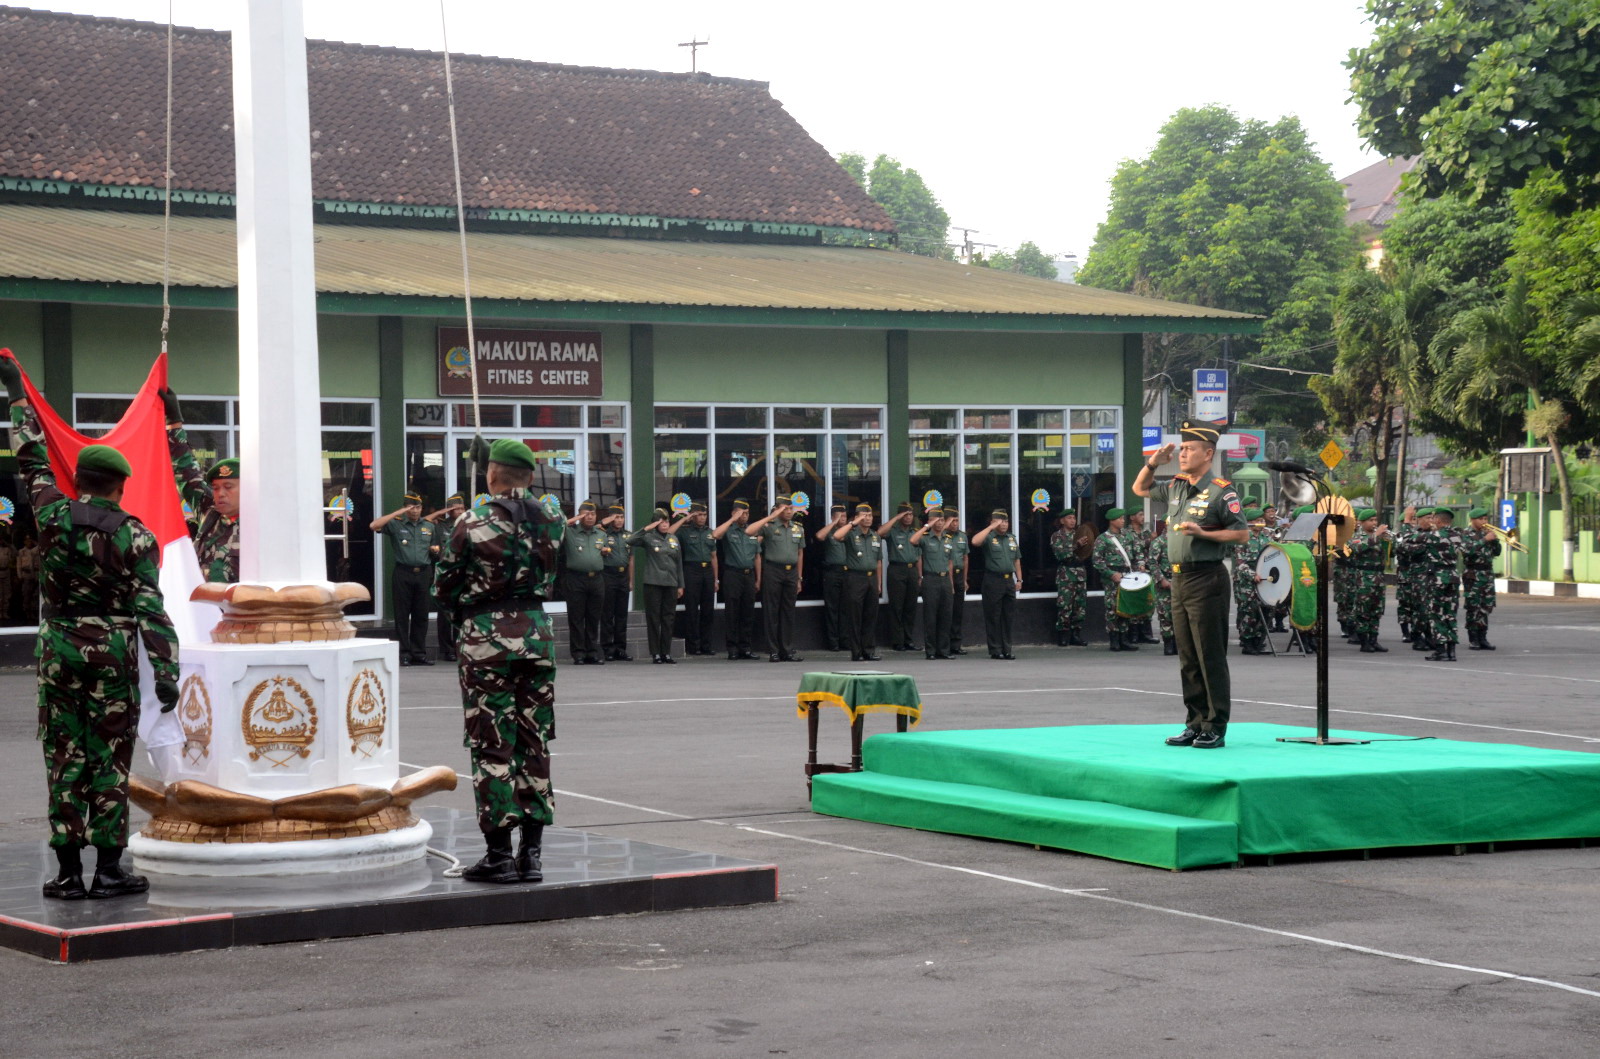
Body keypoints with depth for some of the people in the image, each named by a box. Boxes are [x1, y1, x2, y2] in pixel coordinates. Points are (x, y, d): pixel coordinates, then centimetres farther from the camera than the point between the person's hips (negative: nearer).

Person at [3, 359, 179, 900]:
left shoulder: (53, 515, 0)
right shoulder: (135, 535, -6)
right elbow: (150, 608, -10)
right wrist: (166, 671, -10)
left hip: (58, 648, 2)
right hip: (113, 652, -2)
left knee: (64, 759, 5)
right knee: (110, 760, 2)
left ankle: (68, 871, 5)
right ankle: (108, 870, 4)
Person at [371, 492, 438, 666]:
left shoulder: (429, 527, 16)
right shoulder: (396, 525, 2)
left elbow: (435, 548, 26)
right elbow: (374, 526, -13)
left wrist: (436, 550, 1)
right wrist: (398, 513, -13)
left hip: (423, 573, 4)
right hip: (403, 573, -4)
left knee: (421, 615, 6)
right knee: (402, 615, -2)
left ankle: (419, 653, 11)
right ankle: (403, 654, 1)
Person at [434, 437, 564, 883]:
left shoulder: (472, 524, -10)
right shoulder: (551, 519, 1)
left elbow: (445, 585, -2)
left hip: (485, 637, -4)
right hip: (537, 631, 4)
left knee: (491, 746, 0)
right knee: (534, 743, 9)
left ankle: (499, 853, 0)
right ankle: (531, 852, 11)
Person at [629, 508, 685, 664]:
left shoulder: (674, 539, 12)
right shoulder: (649, 538, -2)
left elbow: (679, 563, 16)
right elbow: (630, 541, -18)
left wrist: (680, 585, 14)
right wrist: (646, 529, -22)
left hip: (670, 584, 4)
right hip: (653, 583, -4)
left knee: (668, 620, 6)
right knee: (654, 619, -1)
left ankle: (666, 653, 12)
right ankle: (656, 654, 3)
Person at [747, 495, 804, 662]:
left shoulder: (798, 529, 13)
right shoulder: (769, 526, -2)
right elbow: (749, 531, -19)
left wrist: (799, 579, 15)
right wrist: (770, 517, -17)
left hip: (791, 572, 5)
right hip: (773, 571, -5)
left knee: (788, 613, 7)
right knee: (772, 612, -2)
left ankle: (788, 651, 11)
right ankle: (773, 651, 2)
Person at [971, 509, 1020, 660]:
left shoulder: (1012, 538, 16)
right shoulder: (989, 537, -3)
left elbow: (1017, 560, 21)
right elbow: (975, 541, -25)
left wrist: (1019, 579, 14)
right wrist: (991, 527, -19)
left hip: (1009, 580, 6)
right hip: (993, 580, -6)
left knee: (1008, 617, 8)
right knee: (993, 617, -1)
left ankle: (1006, 650, 14)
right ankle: (995, 650, 3)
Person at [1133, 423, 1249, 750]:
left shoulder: (1221, 491, -9)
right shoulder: (1175, 486, 13)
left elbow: (1242, 533, -11)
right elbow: (1140, 489, 27)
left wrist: (1203, 533, -19)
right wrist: (1153, 464, 10)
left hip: (1207, 579, -8)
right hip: (1179, 578, 8)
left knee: (1211, 657, -5)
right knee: (1188, 658, 10)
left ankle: (1216, 728, -1)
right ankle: (1195, 724, 16)